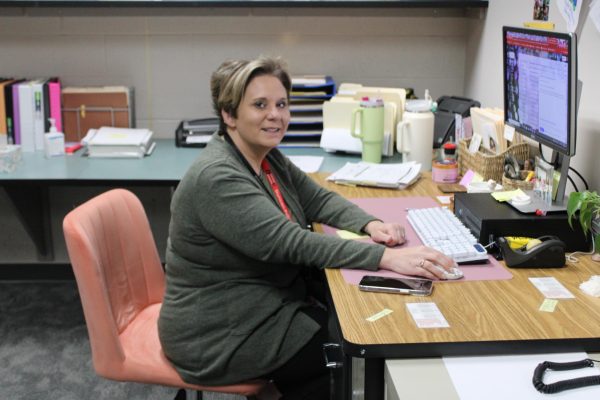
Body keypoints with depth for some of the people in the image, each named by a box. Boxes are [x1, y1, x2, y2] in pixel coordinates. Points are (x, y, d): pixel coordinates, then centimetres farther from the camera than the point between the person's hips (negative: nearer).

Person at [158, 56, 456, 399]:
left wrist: (370, 225, -12)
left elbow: (318, 200, 9)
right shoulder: (217, 178, -25)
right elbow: (292, 243, -32)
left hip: (264, 307, 9)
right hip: (220, 337, -8)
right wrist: (386, 258, -37)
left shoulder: (268, 157, 4)